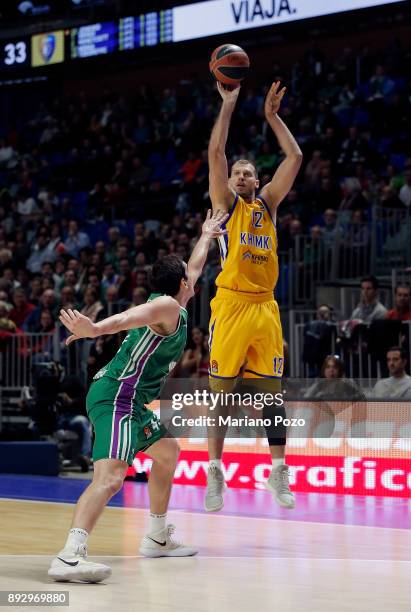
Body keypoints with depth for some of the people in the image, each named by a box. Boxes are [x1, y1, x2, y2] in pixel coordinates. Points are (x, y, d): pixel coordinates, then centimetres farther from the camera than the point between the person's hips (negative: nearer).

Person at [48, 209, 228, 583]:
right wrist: (94, 329, -48)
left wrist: (207, 236, 55)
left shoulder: (166, 304, 20)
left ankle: (158, 538, 35)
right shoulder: (169, 306, -9)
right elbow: (127, 318, -30)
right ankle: (70, 556, -45)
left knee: (168, 452, 28)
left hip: (129, 401, 11)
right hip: (117, 397, -11)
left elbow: (195, 267, 40)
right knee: (111, 475, -28)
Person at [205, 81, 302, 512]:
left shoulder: (267, 204, 17)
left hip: (265, 307, 4)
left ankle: (279, 472, 9)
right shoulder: (226, 204, 8)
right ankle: (215, 472, 5)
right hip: (231, 306, -3)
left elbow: (294, 157, 12)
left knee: (272, 392, 4)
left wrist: (272, 115, 11)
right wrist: (228, 106, -3)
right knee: (220, 391, -1)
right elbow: (215, 153, -4)